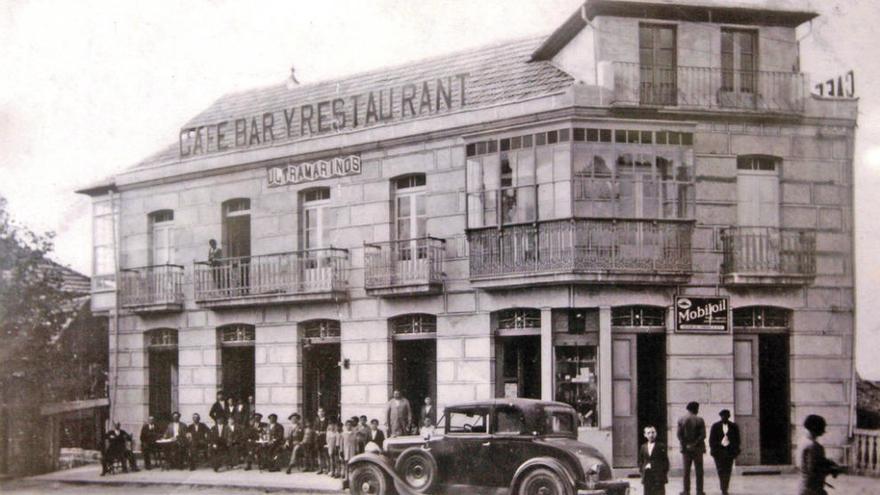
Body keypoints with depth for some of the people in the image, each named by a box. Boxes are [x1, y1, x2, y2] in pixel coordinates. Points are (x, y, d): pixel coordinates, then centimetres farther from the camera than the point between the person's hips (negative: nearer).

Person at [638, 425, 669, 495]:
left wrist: (665, 471, -7)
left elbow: (665, 460, -2)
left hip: (658, 475, -4)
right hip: (647, 475, 4)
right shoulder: (643, 447, 10)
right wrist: (641, 470, 5)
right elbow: (640, 460, 16)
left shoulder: (661, 446, -2)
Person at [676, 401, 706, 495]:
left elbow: (679, 434, -5)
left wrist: (684, 446, -4)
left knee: (686, 471, 8)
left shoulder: (681, 420, 0)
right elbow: (703, 435, -13)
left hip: (686, 449, 2)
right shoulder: (699, 420, -7)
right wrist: (694, 444, -10)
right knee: (698, 471, 5)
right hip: (697, 449, -2)